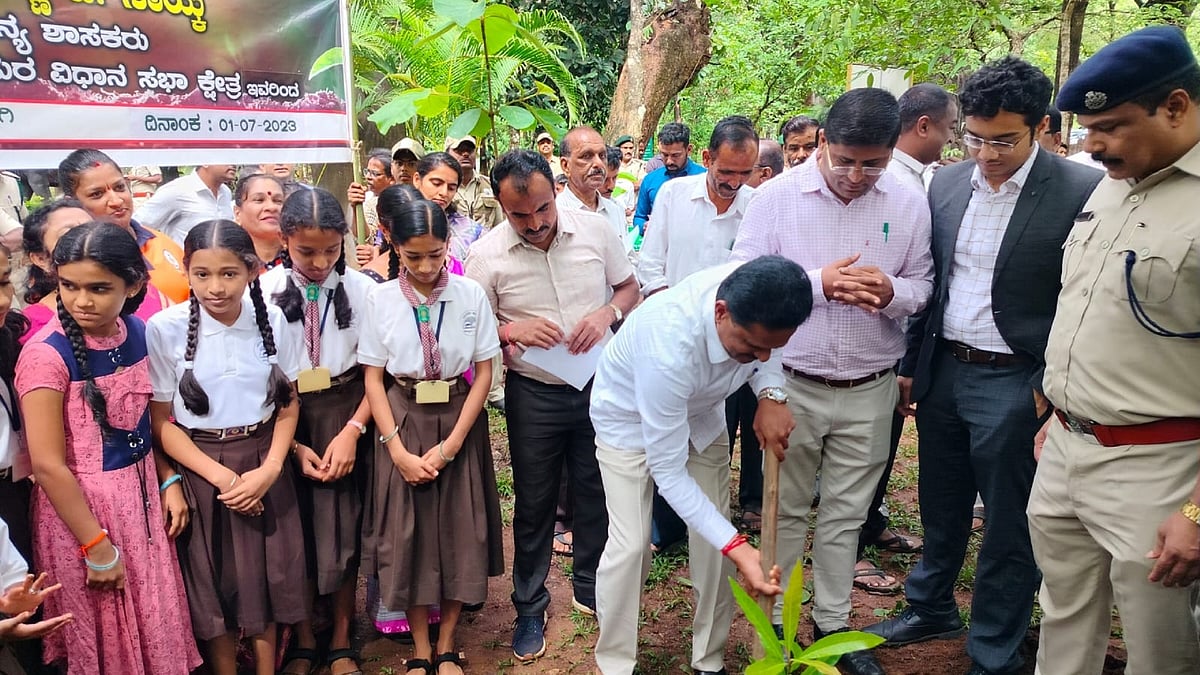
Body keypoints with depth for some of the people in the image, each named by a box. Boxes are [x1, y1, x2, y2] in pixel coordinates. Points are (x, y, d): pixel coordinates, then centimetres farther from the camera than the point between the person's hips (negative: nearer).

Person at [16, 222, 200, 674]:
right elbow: (48, 465, -18)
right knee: (103, 633, 12)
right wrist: (98, 548, -15)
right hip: (80, 503, -5)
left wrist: (169, 480, 3)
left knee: (156, 617, 18)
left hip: (142, 492, 5)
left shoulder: (136, 331, -3)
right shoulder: (46, 354, -21)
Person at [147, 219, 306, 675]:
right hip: (199, 467, -2)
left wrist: (270, 469, -11)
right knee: (212, 584, 11)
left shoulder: (271, 319, -6)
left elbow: (288, 403, 1)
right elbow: (161, 421, -8)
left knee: (266, 575, 12)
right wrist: (220, 475, -15)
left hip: (264, 463, 2)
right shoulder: (164, 329, -12)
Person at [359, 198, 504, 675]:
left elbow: (483, 372, -4)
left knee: (459, 529, 6)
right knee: (408, 531, 6)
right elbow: (373, 378, -2)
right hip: (403, 421, 0)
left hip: (459, 419, 0)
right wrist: (397, 449, -11)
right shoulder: (381, 300, -5)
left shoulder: (471, 295, -6)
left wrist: (452, 443, -11)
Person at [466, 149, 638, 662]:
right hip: (534, 394, -1)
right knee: (534, 504, 12)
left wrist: (608, 312, -16)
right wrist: (512, 331, -23)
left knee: (596, 492, 16)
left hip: (600, 384, 2)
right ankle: (530, 607, 31)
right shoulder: (486, 255, -12)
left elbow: (629, 286, 5)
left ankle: (590, 588, 39)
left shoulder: (594, 230, -8)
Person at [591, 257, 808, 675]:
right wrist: (736, 546, -40)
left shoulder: (756, 295, -30)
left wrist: (771, 395, -26)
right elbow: (668, 472, -35)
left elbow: (765, 354, -4)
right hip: (631, 419, -5)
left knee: (714, 537, 3)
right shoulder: (669, 350, -45)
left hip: (699, 412, 5)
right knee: (630, 544, -12)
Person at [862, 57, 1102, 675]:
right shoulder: (945, 185, 4)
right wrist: (910, 364, 12)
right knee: (941, 508, 21)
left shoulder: (1081, 193, -12)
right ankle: (930, 608, 42)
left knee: (1008, 529, 8)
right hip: (942, 370, 5)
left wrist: (1051, 389, -13)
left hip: (1015, 385, -5)